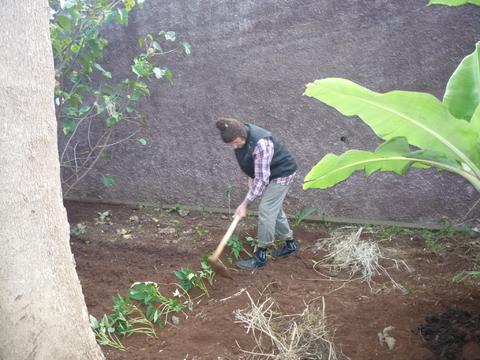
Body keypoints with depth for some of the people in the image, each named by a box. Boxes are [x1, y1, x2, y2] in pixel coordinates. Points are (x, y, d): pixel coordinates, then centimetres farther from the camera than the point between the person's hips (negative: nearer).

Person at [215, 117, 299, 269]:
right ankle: (290, 244, 33)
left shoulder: (261, 143, -37)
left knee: (265, 211, -11)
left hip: (281, 173, -9)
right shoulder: (239, 137, -13)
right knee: (274, 209, 16)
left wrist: (245, 204, -32)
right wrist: (249, 178, -2)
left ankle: (260, 256, -1)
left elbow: (262, 179, -34)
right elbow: (246, 161, 10)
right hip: (267, 172, 9)